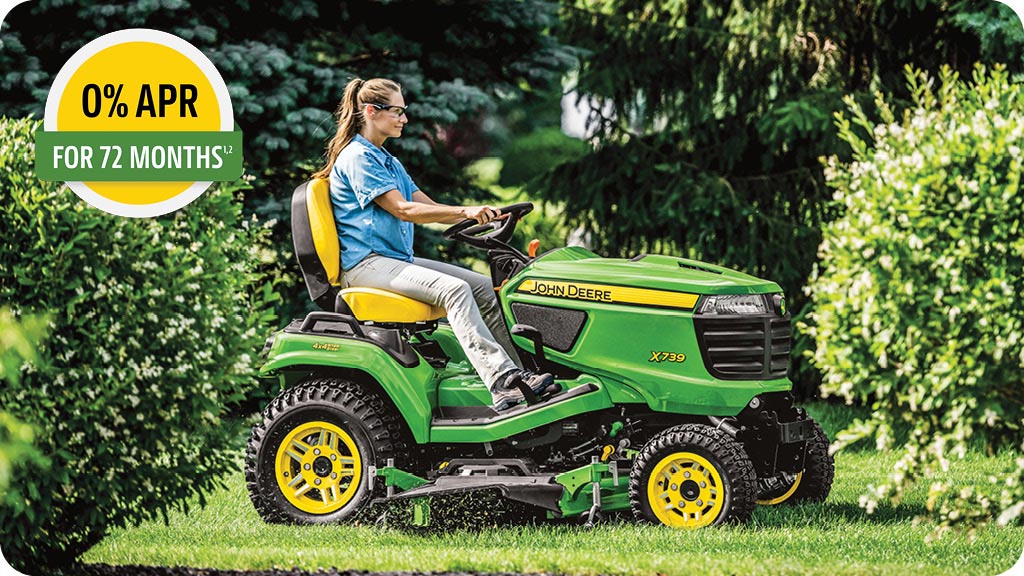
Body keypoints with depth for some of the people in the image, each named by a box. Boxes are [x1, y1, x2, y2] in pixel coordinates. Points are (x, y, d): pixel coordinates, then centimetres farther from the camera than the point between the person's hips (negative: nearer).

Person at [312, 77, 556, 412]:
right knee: (454, 290, -29)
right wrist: (465, 212, -23)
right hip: (366, 264, -10)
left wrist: (481, 217, 1)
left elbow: (429, 207, 17)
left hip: (399, 260, 10)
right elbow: (402, 209, -18)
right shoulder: (357, 157, -10)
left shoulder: (388, 162, 22)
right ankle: (503, 384, -38)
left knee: (484, 287, -4)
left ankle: (521, 376, -14)